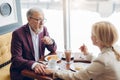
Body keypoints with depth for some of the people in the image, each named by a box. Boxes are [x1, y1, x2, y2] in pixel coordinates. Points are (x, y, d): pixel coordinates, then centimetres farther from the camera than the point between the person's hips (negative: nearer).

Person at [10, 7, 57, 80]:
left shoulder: (44, 29, 0)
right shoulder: (18, 34, -16)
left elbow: (53, 49, 6)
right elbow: (16, 59, -20)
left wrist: (51, 42, -16)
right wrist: (33, 65, -37)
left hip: (40, 68, 6)